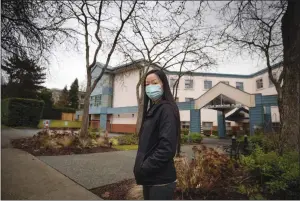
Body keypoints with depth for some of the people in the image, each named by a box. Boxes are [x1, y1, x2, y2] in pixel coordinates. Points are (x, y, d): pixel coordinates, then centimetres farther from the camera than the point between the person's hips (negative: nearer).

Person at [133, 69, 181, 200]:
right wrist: (140, 167, 3)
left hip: (161, 180, -8)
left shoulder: (166, 109, -16)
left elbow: (167, 148, -24)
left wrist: (143, 169, -16)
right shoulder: (151, 110, 10)